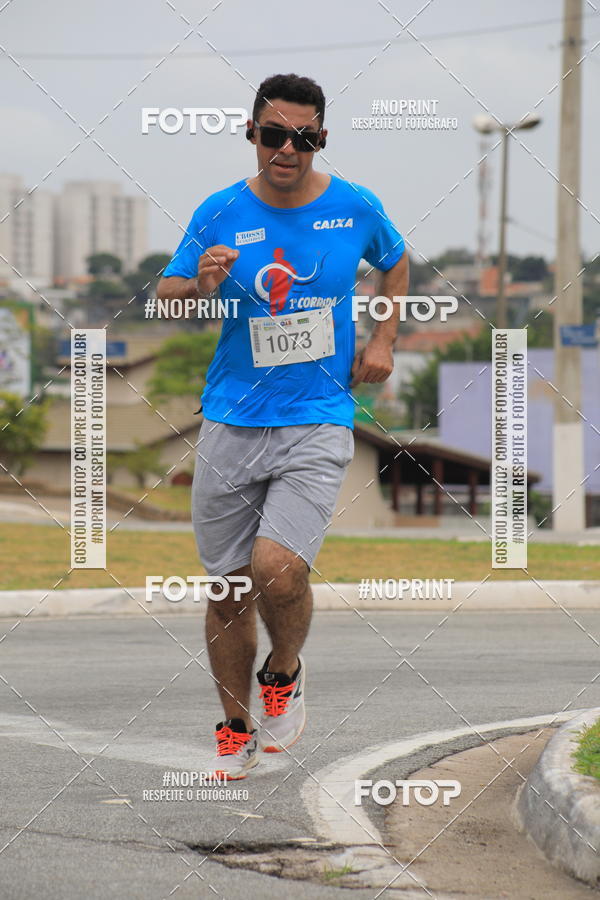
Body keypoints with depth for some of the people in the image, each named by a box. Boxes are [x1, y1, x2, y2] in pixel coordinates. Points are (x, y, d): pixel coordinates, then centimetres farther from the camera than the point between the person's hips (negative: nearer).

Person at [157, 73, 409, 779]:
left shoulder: (355, 209, 1)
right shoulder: (220, 214, 0)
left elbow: (396, 263, 22)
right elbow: (164, 295, 6)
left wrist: (381, 341, 10)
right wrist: (202, 286, -16)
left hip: (318, 423, -2)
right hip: (230, 423, 2)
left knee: (278, 569, -21)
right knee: (228, 588, 6)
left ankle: (284, 675, 11)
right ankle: (235, 730, 25)